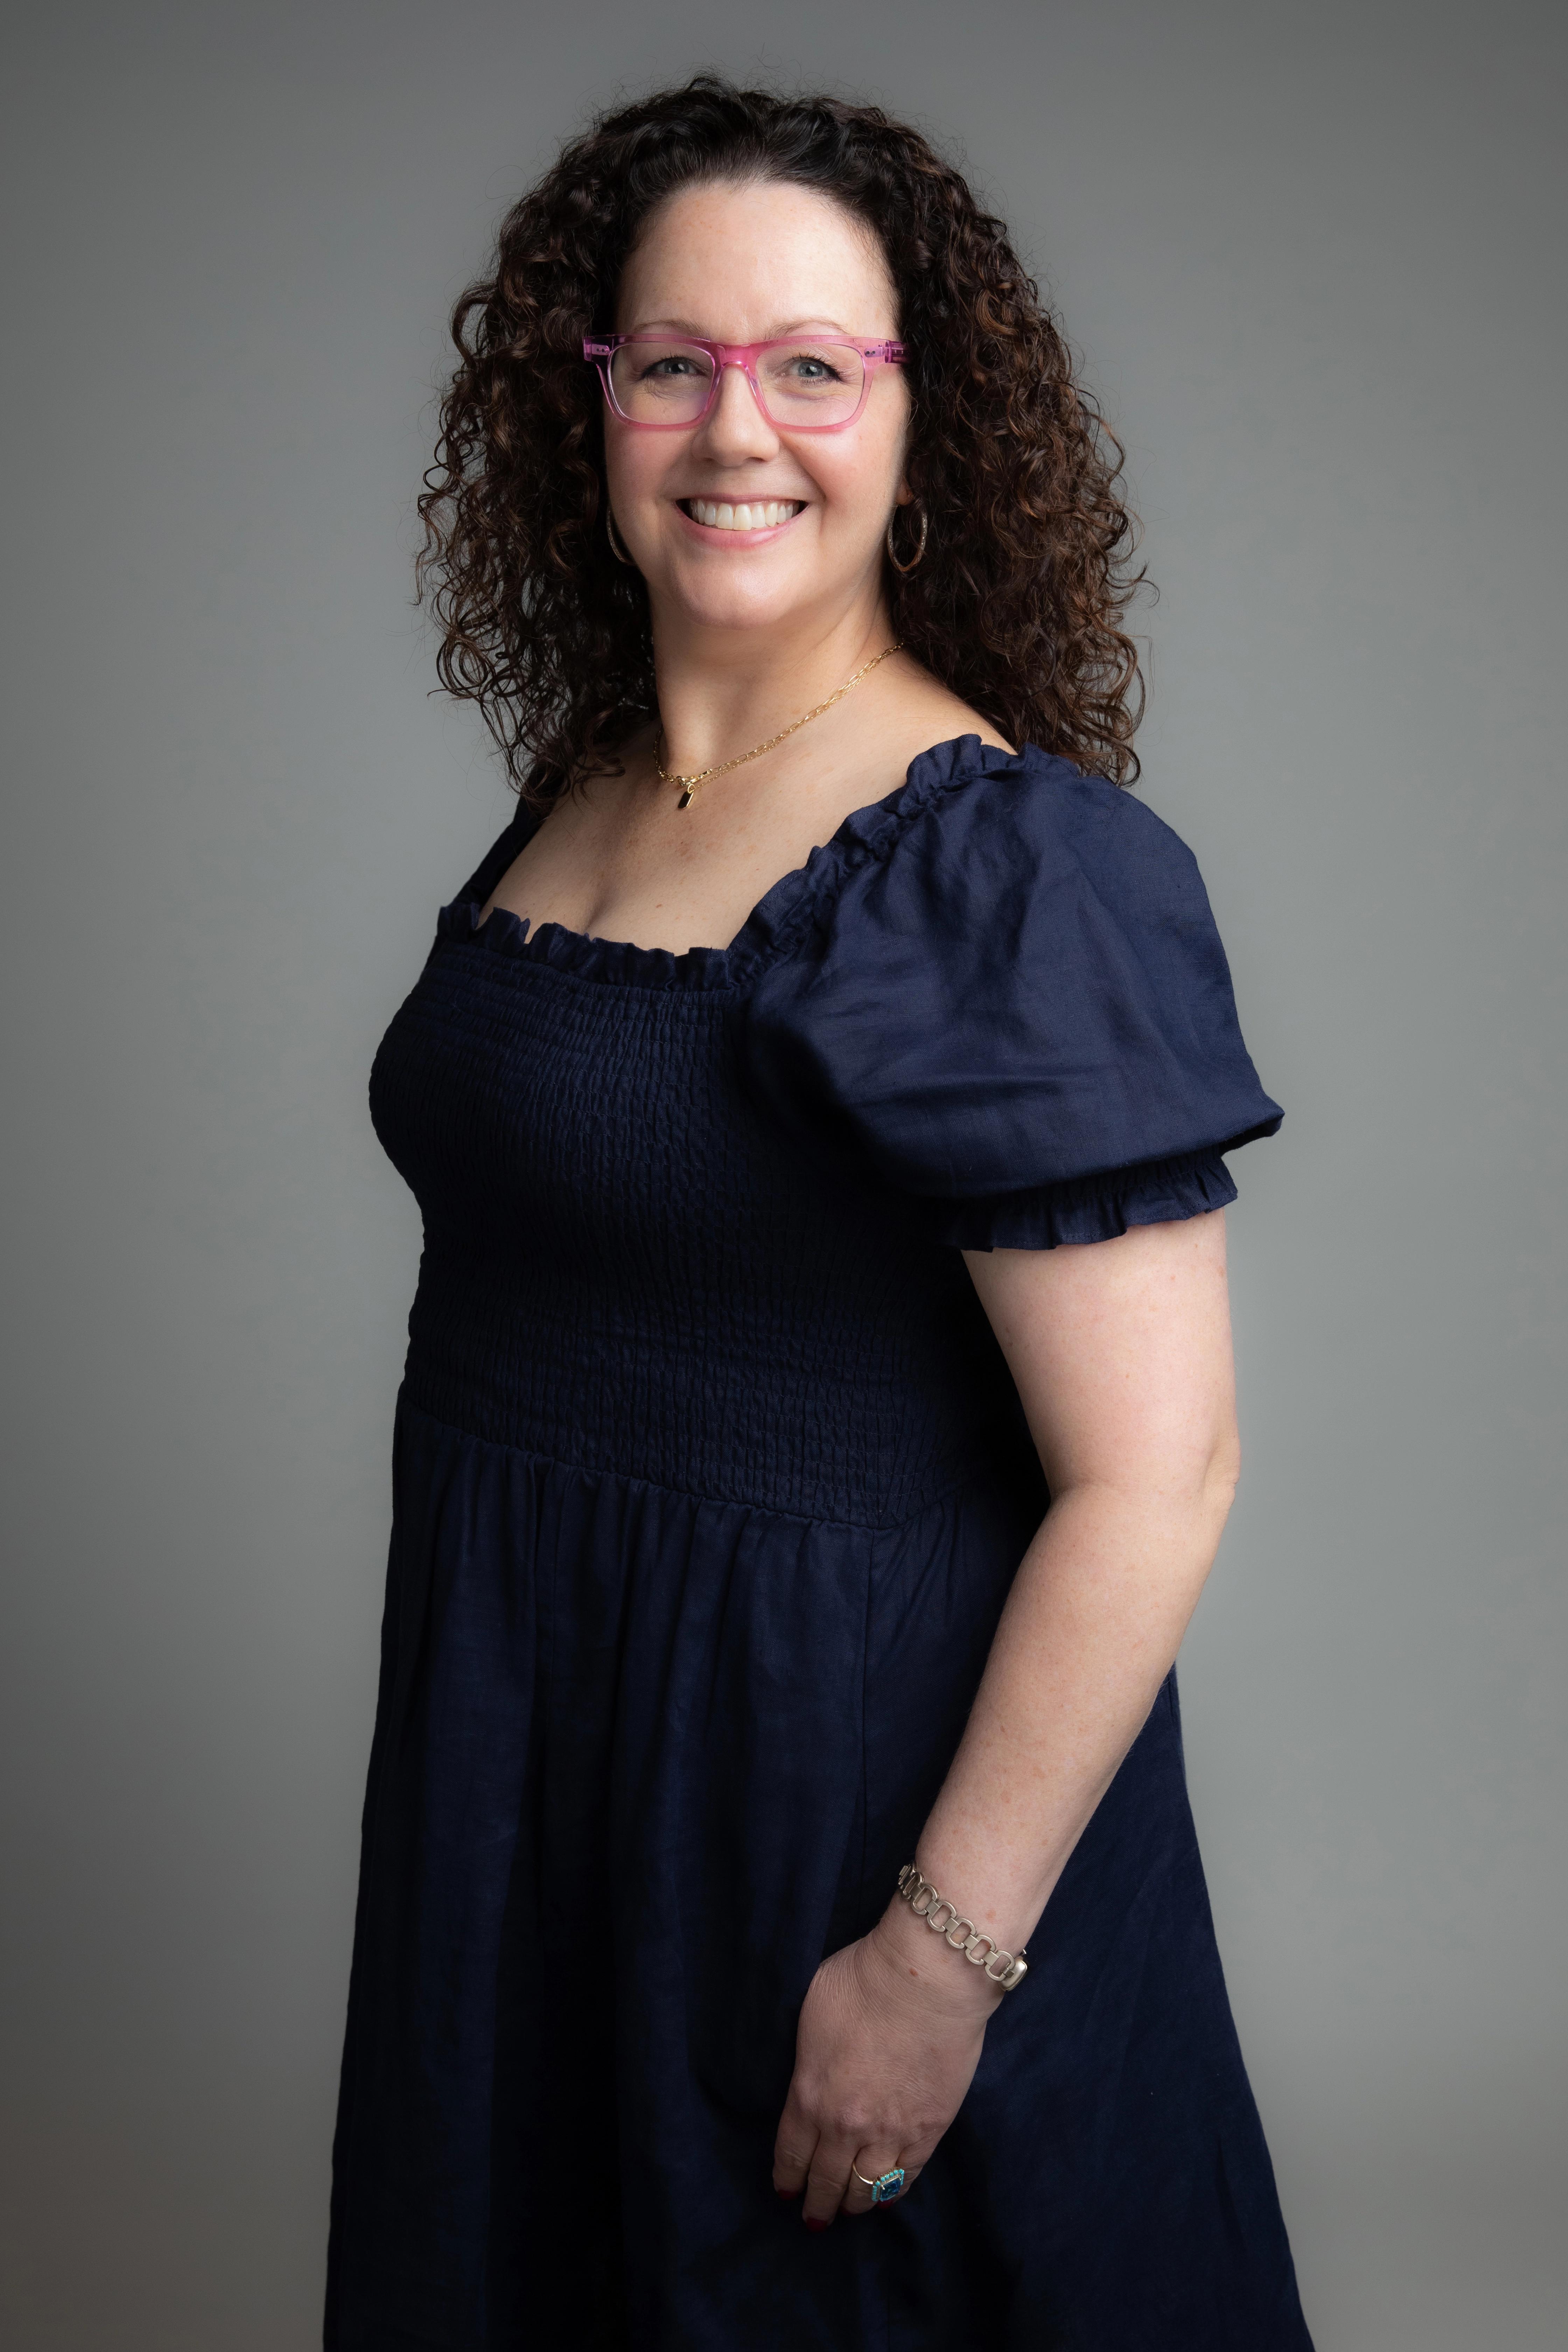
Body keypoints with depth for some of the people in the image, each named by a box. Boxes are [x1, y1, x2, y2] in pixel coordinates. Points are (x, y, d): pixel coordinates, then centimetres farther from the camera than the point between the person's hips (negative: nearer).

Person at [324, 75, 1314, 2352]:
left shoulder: (1011, 869, -20)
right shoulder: (574, 796, 4)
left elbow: (1153, 1476, -23)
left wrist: (948, 1951, -22)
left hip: (841, 1752, -7)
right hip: (528, 1732, 7)